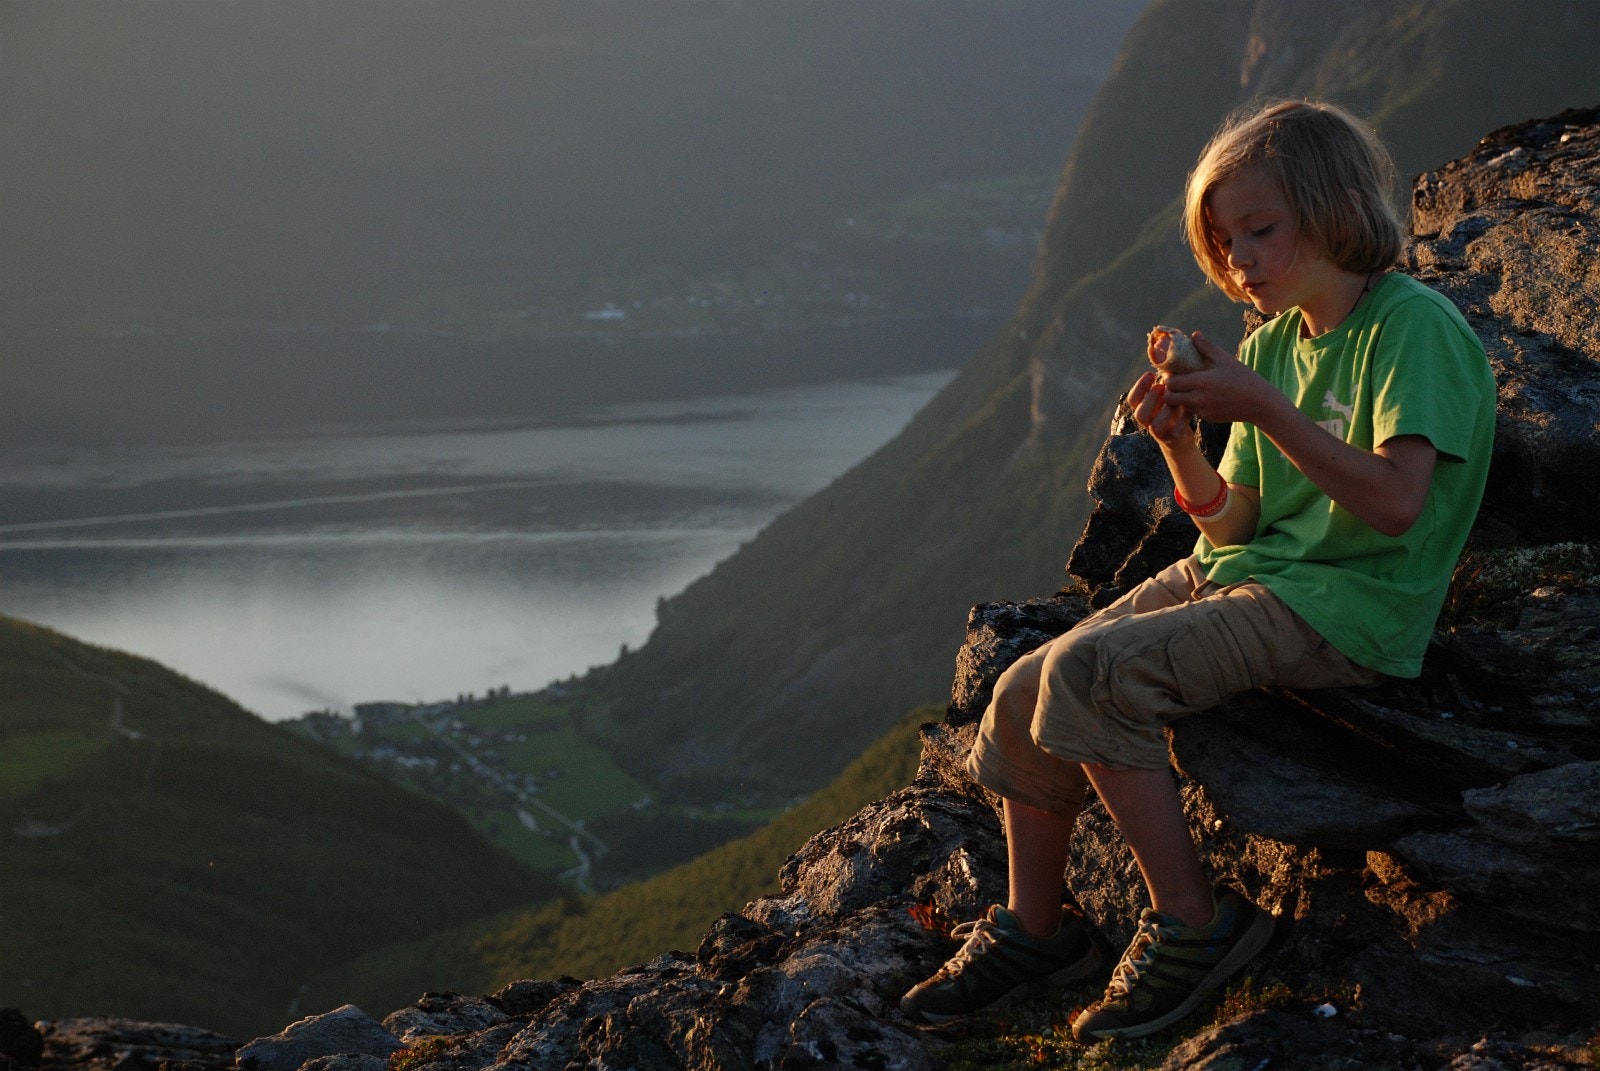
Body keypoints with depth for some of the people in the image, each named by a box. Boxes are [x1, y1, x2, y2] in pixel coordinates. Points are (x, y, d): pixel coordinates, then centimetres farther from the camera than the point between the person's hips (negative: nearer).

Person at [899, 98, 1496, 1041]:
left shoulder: (1414, 327, -11)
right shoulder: (1271, 344, 13)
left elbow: (1396, 501, -25)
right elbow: (1232, 521, 12)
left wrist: (1264, 409, -24)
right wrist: (1181, 444, -7)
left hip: (1344, 607, -8)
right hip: (1241, 576, 8)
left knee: (1087, 672, -26)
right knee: (1024, 694, -6)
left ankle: (1193, 922, -13)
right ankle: (1036, 929, 11)